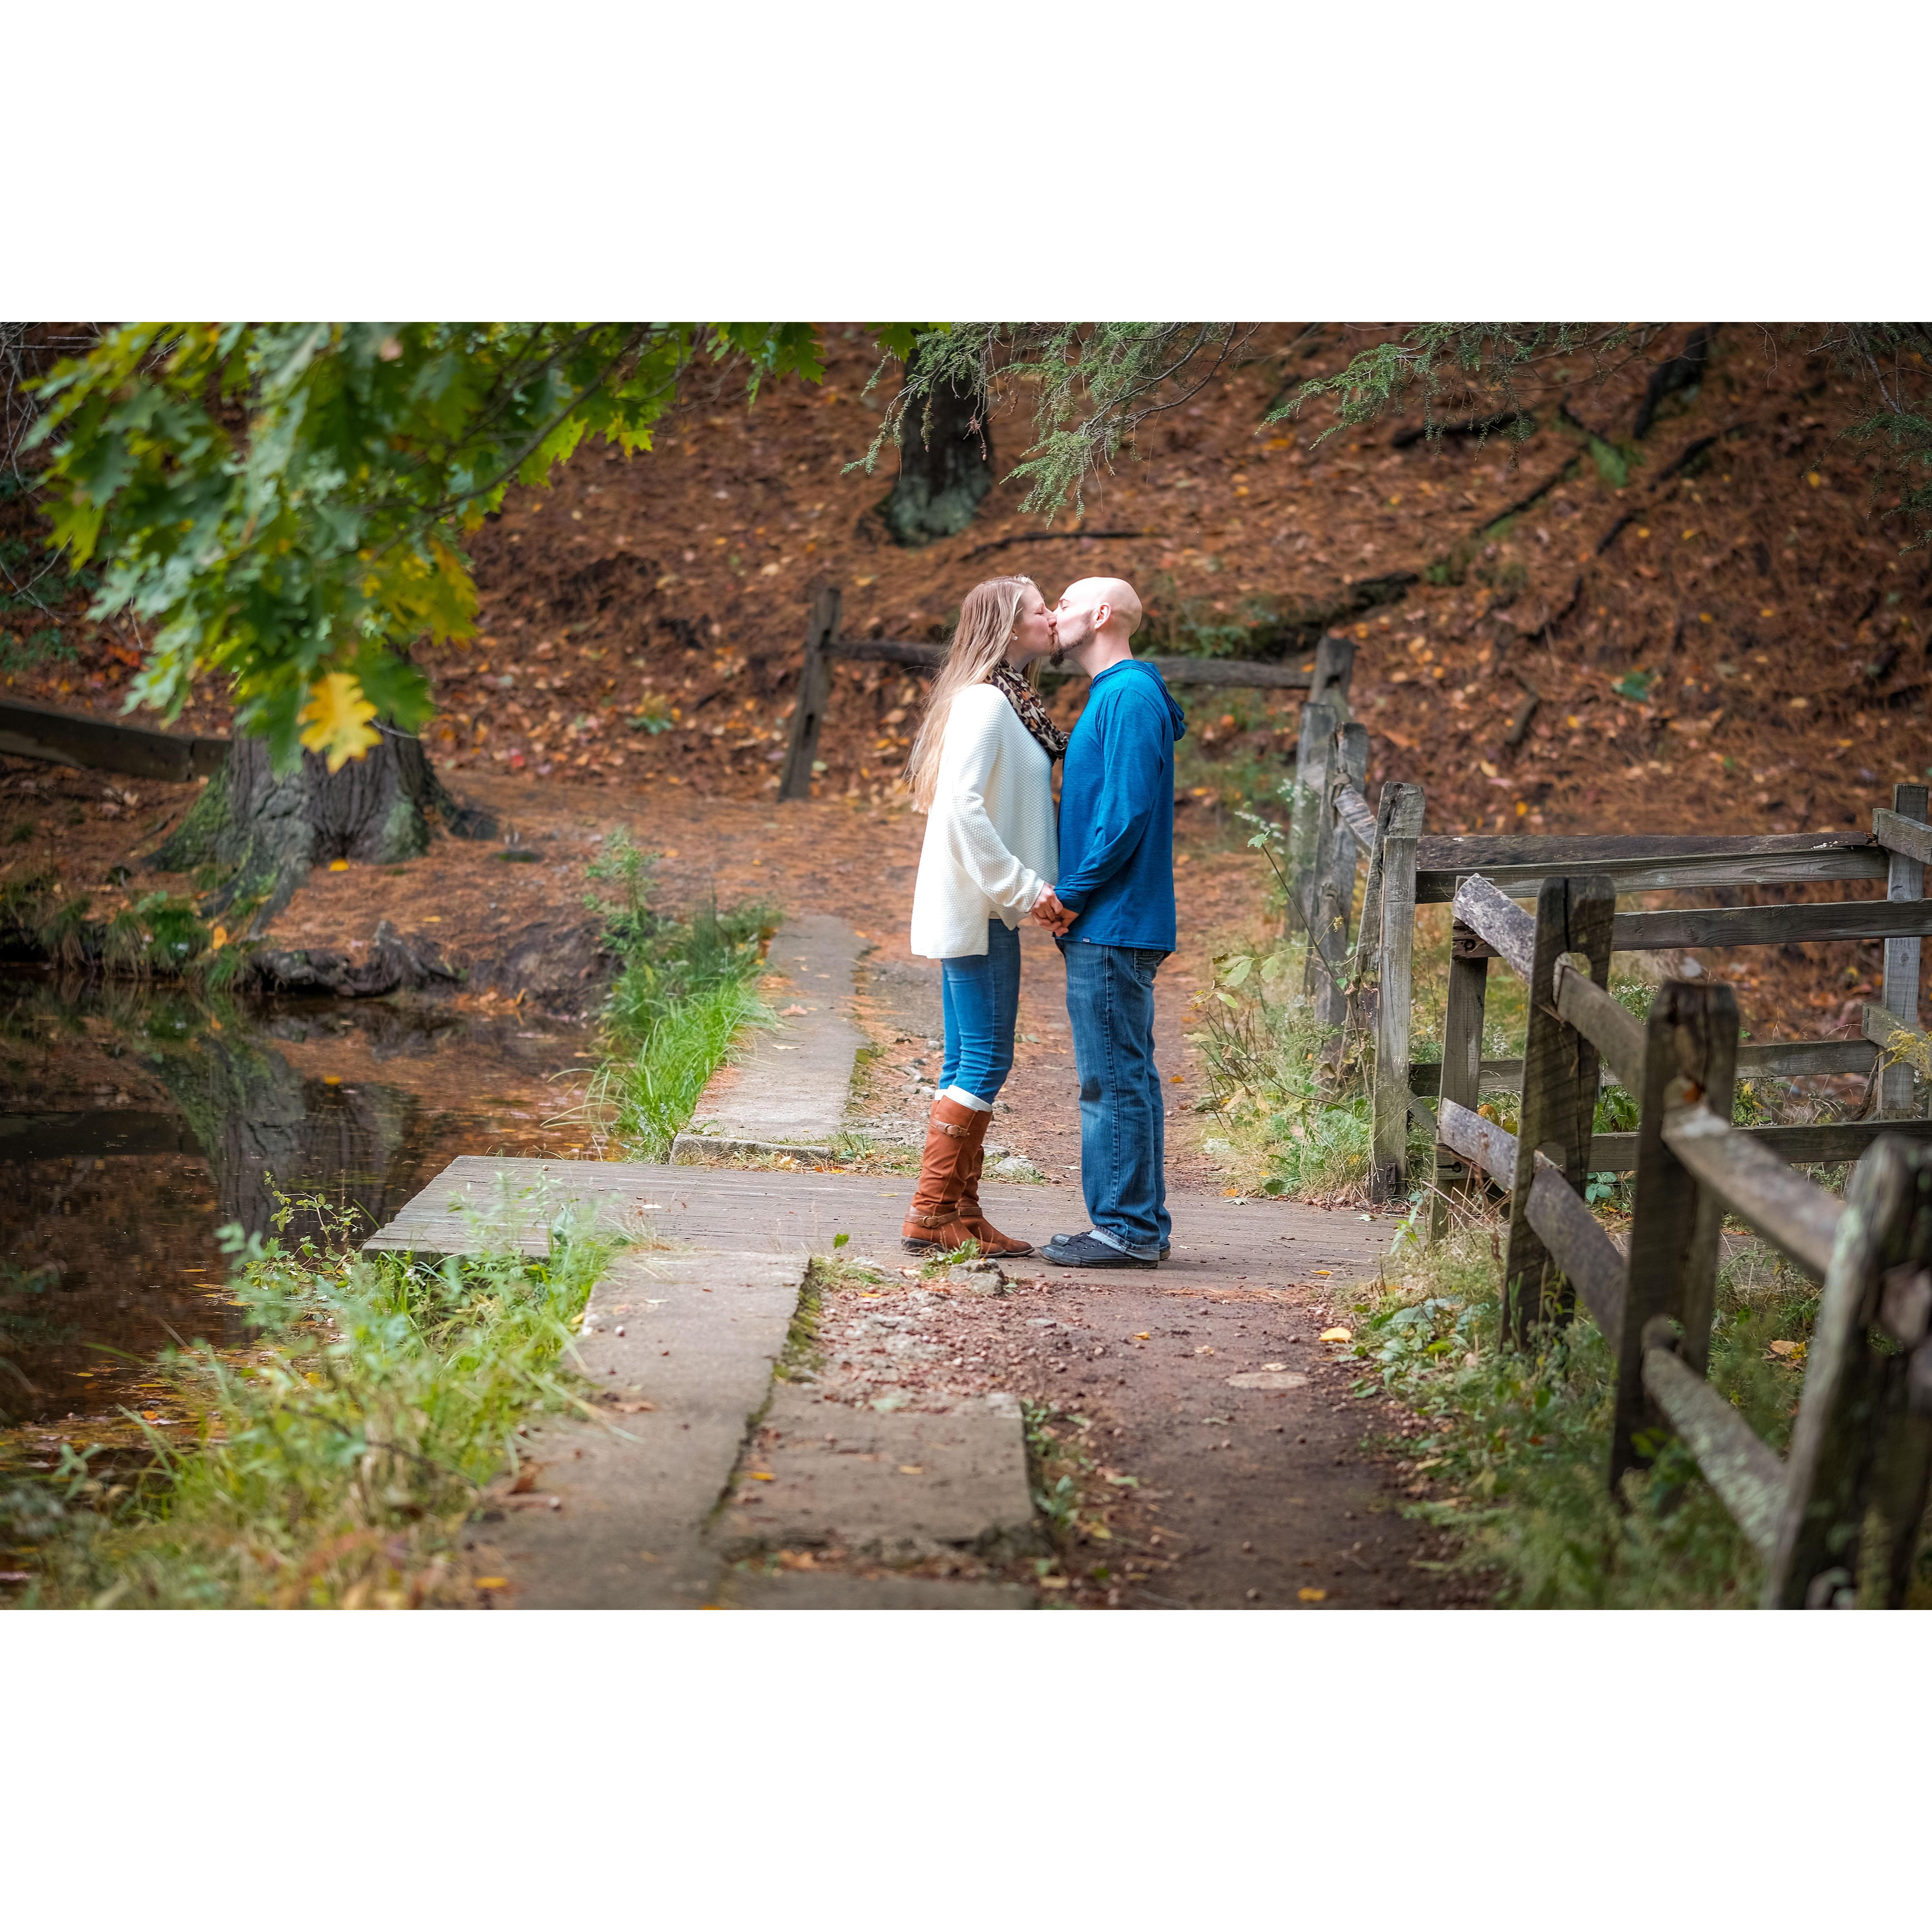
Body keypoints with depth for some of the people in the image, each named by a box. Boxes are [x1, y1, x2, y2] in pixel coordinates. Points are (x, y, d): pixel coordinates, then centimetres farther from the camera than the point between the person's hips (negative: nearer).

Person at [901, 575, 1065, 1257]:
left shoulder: (1010, 701, 16)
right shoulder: (985, 702, -14)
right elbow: (961, 806, -23)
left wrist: (1036, 890, 12)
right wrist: (1023, 889, -21)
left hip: (983, 908, 10)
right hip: (974, 911, -10)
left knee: (969, 1063, 11)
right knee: (984, 1061, -7)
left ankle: (960, 1214, 15)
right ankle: (932, 1213, -4)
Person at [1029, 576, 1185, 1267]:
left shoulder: (1129, 696, -13)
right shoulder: (1114, 697, 20)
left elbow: (1127, 810, -20)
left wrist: (1072, 893, -13)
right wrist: (1066, 895, 9)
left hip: (1112, 926, -10)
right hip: (1102, 925, 10)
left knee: (1116, 1077, -7)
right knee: (1120, 1075, 12)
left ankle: (1129, 1229, -3)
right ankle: (1134, 1226, 17)